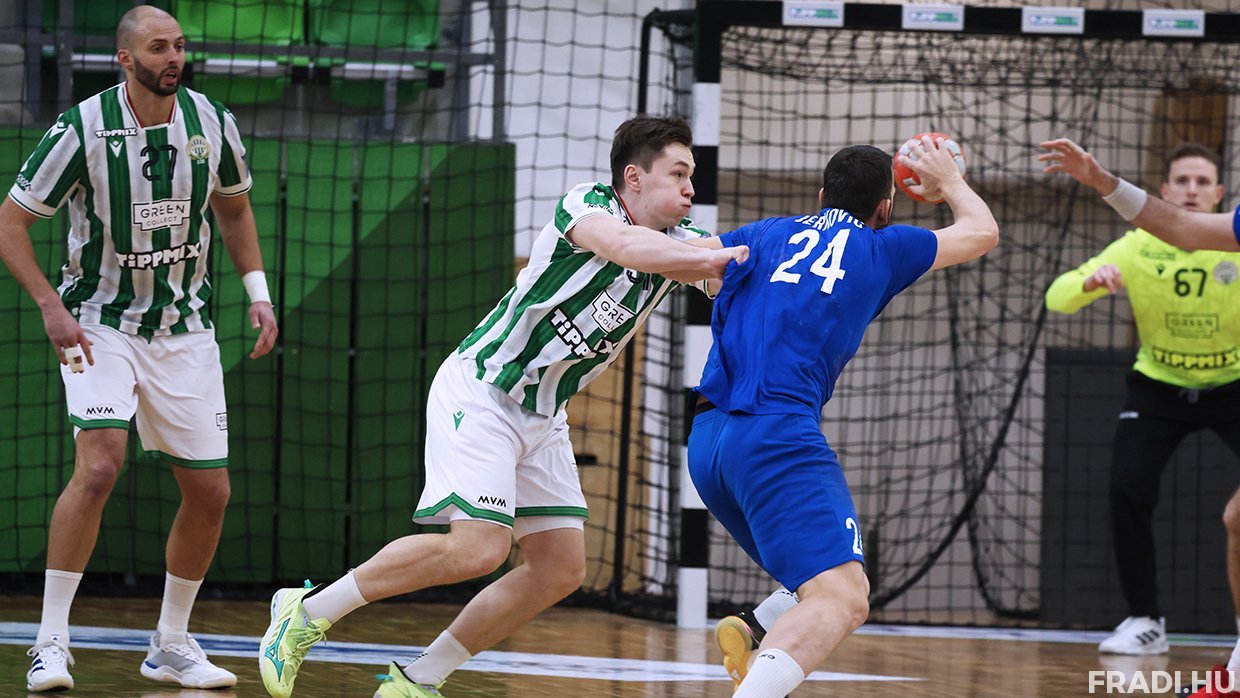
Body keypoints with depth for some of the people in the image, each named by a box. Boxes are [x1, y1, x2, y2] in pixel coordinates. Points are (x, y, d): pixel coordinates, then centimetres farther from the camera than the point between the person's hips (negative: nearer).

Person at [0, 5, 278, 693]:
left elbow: (233, 207, 17)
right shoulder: (83, 129, -16)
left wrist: (258, 293, 7)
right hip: (101, 323, -5)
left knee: (210, 490, 4)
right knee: (99, 465, -24)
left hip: (185, 328, 5)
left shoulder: (212, 123, -3)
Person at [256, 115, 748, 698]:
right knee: (479, 547, -23)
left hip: (542, 417, 9)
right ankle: (308, 611, -9)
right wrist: (724, 258, -41)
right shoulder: (586, 204, -16)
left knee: (561, 568, 0)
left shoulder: (678, 241, 5)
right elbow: (625, 247, -36)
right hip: (478, 393, -9)